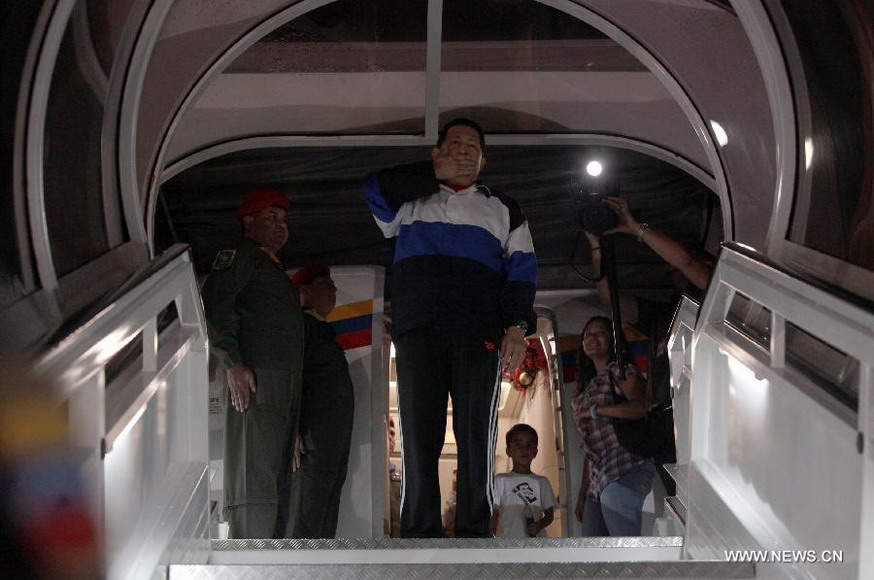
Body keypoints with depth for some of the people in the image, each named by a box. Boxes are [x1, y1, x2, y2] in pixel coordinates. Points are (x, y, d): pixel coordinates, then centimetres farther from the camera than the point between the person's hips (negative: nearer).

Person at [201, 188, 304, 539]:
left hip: (286, 385, 9)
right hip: (256, 378, -9)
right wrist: (232, 362, -19)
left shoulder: (276, 271, 31)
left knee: (277, 481, 4)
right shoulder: (240, 255, 5)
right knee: (254, 481, -15)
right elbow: (214, 302, -10)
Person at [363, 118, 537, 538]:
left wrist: (518, 326, -5)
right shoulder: (410, 201, 24)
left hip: (479, 334, 0)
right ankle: (419, 533, -8)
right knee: (418, 435, -8)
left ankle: (474, 532, -4)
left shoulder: (502, 209, 23)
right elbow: (374, 188, 3)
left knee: (476, 436, -5)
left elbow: (522, 270, 12)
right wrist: (435, 172, 11)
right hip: (417, 331, 0)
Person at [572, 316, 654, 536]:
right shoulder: (587, 387, 28)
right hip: (598, 480, 8)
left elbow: (641, 407, -16)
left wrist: (594, 410, -8)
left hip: (625, 473, -8)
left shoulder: (620, 371, 6)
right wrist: (582, 495, 20)